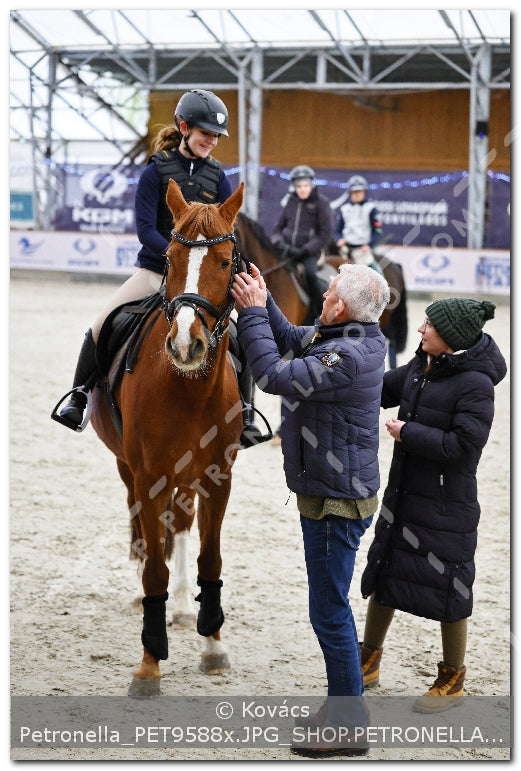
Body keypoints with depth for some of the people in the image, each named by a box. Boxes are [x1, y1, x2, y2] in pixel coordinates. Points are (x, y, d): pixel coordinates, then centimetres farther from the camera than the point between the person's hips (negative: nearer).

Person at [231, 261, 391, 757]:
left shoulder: (347, 357, -25)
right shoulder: (352, 339, 6)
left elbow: (274, 376, -29)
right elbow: (290, 339, 20)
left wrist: (252, 313, -21)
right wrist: (261, 301, 9)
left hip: (336, 504, -11)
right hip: (332, 496, 11)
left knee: (329, 613, -3)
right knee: (331, 609, 21)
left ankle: (348, 730, 5)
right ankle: (341, 707, 33)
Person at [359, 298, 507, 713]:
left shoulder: (475, 384, -20)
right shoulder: (420, 367, 3)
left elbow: (464, 446, -26)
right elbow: (380, 391, 17)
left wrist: (408, 433, -20)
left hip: (446, 505, -8)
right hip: (403, 494, 8)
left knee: (446, 589, 4)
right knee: (383, 574, 17)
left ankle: (453, 680, 21)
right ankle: (369, 662, 34)